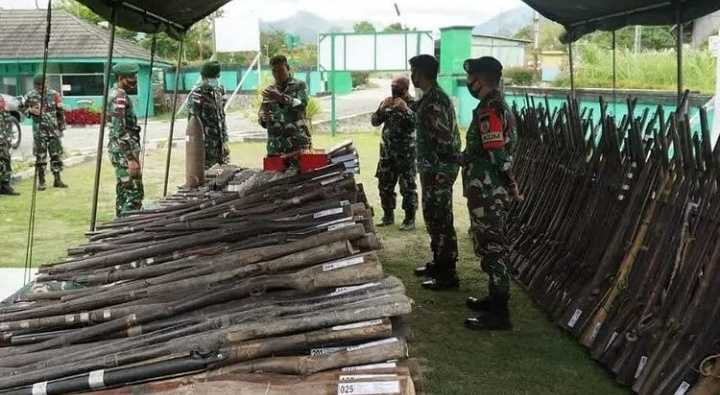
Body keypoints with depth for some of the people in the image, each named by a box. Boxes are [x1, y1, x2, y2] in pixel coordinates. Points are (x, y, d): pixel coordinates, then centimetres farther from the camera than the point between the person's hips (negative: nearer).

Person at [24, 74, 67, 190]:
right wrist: (30, 111, -11)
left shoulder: (53, 94, -1)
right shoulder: (30, 95, -1)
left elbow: (60, 111, 5)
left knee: (56, 155, 5)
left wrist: (62, 126, 4)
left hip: (54, 130, 1)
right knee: (40, 157, 1)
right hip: (39, 130, -1)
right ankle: (41, 182, 8)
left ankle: (57, 179, 14)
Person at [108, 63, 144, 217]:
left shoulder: (120, 95, 15)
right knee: (134, 193, -10)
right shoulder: (119, 97, -16)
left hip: (123, 152, 10)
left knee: (124, 191, 14)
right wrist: (131, 158, -24)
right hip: (124, 152, -10)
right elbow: (120, 131, -22)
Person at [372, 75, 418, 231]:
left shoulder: (414, 103, -6)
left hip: (406, 153, -5)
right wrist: (382, 108, -11)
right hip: (387, 152, 5)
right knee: (384, 185, 10)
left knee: (408, 187, -1)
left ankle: (410, 219, 8)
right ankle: (388, 215, 24)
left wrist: (405, 109, -25)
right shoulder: (387, 102, 9)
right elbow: (374, 121, 5)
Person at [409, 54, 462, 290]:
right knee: (433, 217, 18)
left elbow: (443, 140, -24)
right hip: (434, 167, 10)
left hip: (439, 169, -10)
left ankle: (448, 274, 3)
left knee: (440, 220, -4)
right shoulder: (431, 97, 13)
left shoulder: (434, 101, -19)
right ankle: (439, 263, 30)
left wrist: (434, 170, -21)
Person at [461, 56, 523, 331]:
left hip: (487, 194, -10)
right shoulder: (497, 106, 14)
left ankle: (498, 314, 2)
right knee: (492, 246, 18)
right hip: (492, 192, 10)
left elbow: (498, 156, -23)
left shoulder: (489, 111, -18)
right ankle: (495, 299, 30)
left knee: (492, 248, -5)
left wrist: (511, 186, -13)